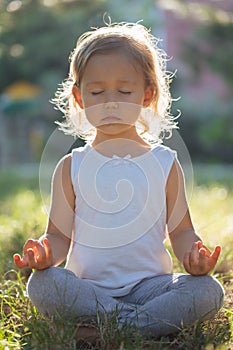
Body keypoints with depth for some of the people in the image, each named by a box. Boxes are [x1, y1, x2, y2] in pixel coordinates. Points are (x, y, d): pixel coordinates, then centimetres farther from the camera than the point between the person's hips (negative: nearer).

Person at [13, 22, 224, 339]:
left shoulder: (165, 163, 8)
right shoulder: (71, 167, 7)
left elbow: (181, 230, 8)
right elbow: (60, 234, 5)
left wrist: (195, 255, -15)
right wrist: (44, 252, -19)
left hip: (149, 283, 1)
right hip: (87, 286, 0)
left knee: (209, 291, -25)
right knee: (42, 285, -31)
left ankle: (120, 326, -30)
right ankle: (139, 318, -25)